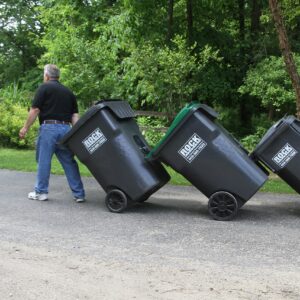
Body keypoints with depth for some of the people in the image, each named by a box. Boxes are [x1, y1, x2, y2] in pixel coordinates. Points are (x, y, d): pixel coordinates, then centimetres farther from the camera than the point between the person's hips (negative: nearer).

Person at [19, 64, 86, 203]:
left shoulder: (44, 87, 1)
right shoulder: (68, 92, 18)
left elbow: (35, 110, -6)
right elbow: (75, 115, 11)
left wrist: (25, 127, 0)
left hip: (49, 127, -5)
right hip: (65, 128, 5)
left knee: (44, 161, 4)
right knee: (69, 162, 7)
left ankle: (41, 192, 11)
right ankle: (79, 194, 7)